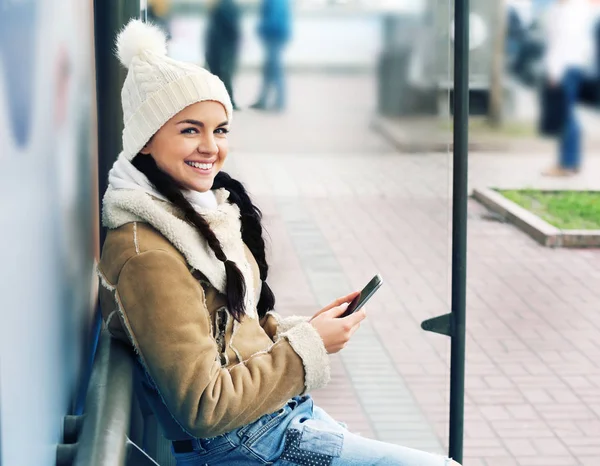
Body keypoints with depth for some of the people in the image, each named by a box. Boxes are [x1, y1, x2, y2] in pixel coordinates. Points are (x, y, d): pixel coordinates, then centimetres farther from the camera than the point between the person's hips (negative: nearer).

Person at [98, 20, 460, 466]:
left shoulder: (202, 212, 7)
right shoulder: (148, 255, -22)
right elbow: (204, 408, -22)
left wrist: (300, 328, 0)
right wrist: (307, 345, -15)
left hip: (282, 413, 9)